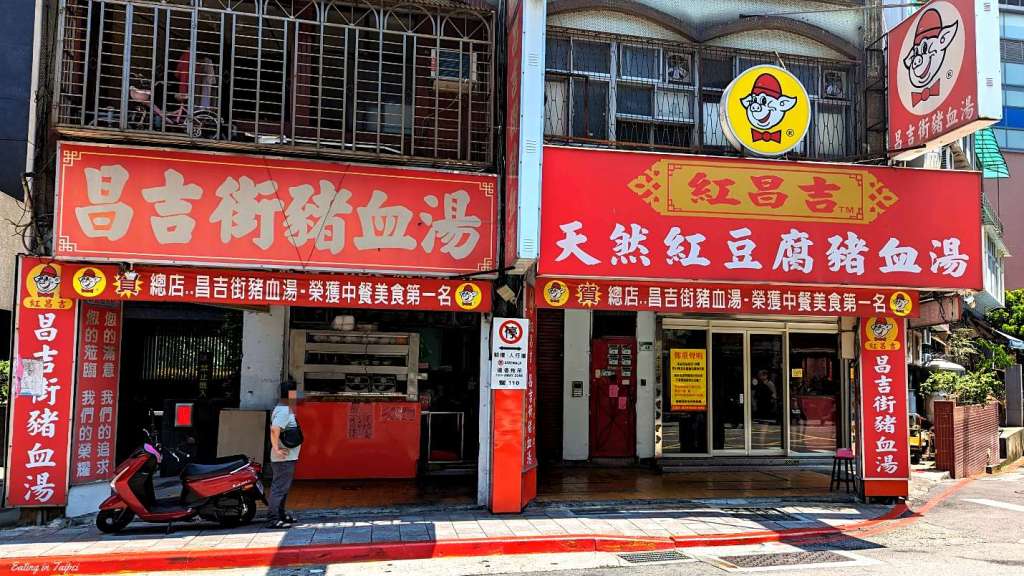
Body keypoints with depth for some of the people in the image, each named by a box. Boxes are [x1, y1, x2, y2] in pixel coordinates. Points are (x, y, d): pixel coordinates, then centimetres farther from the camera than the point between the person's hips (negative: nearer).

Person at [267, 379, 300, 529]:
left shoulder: (286, 409, 14)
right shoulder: (284, 410, -18)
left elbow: (275, 429, 22)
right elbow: (274, 429, -30)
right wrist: (276, 449, -28)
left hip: (288, 456, 11)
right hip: (284, 457, -11)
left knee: (283, 487, 19)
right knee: (280, 487, -8)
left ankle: (280, 514, 29)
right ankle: (273, 519, -6)